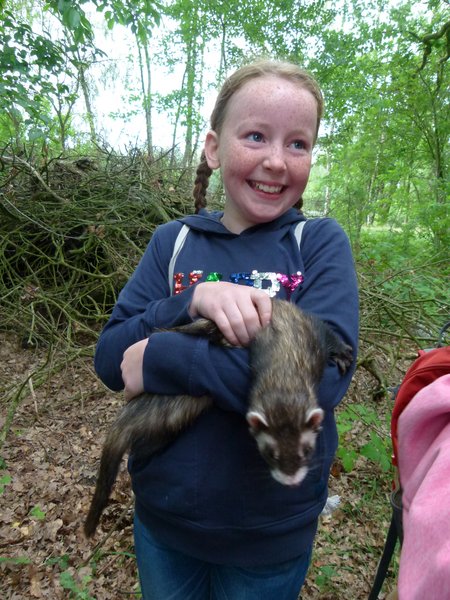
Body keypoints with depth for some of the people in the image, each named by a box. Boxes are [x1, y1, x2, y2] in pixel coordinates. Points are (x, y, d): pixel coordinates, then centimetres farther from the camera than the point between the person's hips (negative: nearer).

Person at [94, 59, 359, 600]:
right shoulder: (172, 242, -5)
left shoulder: (321, 243, -12)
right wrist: (194, 302, -28)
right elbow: (109, 359, -11)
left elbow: (324, 376, -25)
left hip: (272, 533, -1)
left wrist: (160, 357, -24)